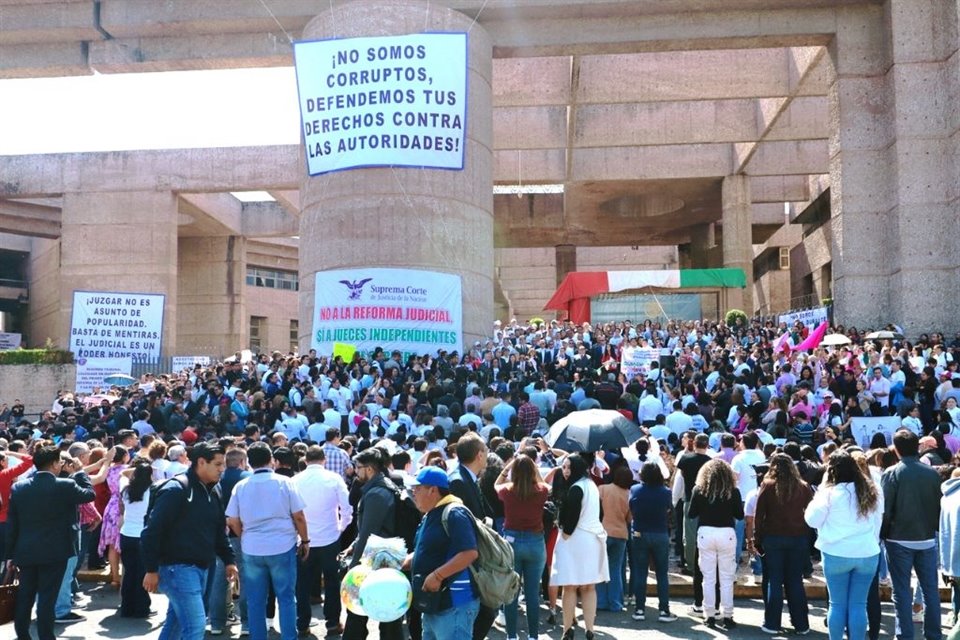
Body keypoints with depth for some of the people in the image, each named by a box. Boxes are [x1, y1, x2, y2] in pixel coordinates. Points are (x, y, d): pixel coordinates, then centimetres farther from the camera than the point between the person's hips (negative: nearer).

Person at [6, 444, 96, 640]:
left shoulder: (18, 487, 0)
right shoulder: (65, 485, -15)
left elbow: (12, 523, 5)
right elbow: (90, 494, 2)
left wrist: (11, 553, 12)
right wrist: (78, 472, 9)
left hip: (25, 552, 5)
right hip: (54, 552, -5)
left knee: (25, 596, 15)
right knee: (47, 598, 1)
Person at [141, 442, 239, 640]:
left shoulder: (213, 493, 11)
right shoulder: (176, 489, -14)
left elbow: (219, 531, 20)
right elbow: (152, 530, -16)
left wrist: (229, 559, 12)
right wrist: (151, 569, -16)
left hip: (201, 569, 8)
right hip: (177, 568, -8)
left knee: (177, 621, 18)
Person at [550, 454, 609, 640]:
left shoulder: (576, 488, -14)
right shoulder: (591, 485, 14)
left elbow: (572, 515, -18)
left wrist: (565, 534, -7)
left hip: (575, 539, -9)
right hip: (593, 538, 9)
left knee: (570, 586, -3)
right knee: (588, 587, 8)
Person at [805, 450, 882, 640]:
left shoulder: (830, 492, -11)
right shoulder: (872, 491, 4)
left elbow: (811, 520, -3)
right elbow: (878, 523, 14)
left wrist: (821, 491, 5)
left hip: (837, 554, -3)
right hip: (868, 554, 3)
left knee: (837, 604, 7)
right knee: (858, 605, 8)